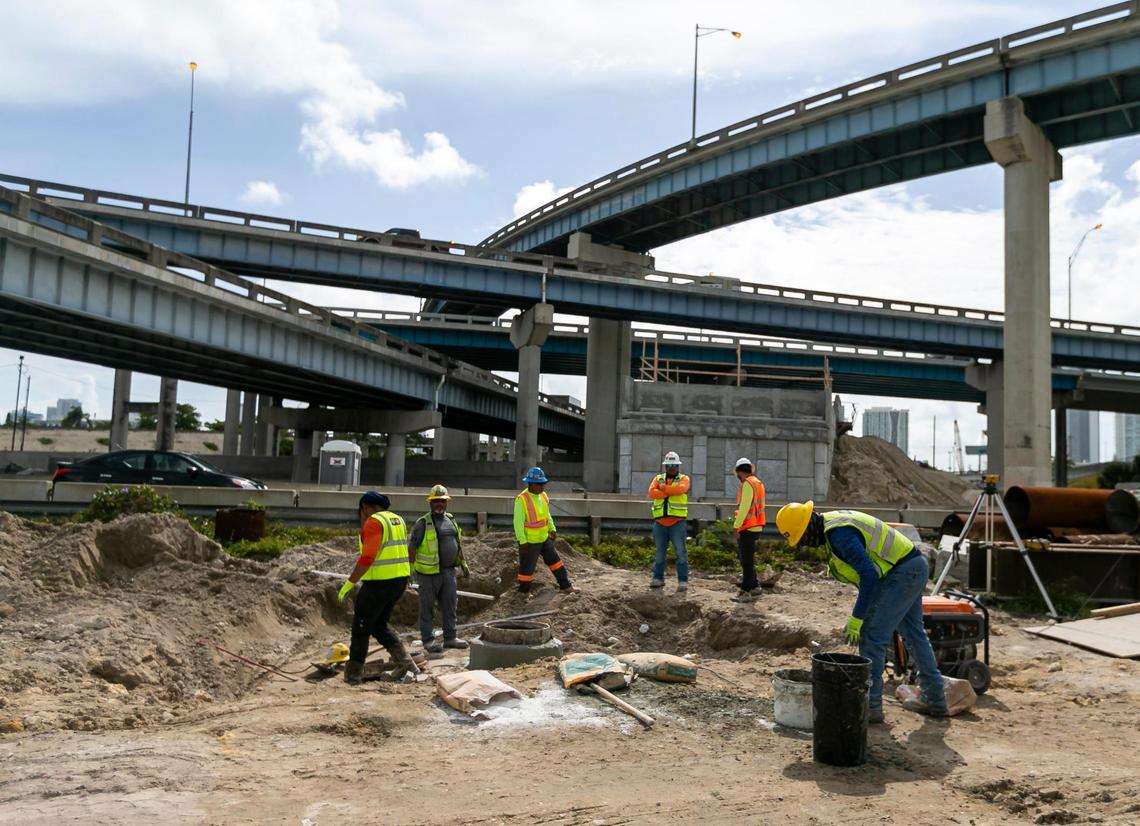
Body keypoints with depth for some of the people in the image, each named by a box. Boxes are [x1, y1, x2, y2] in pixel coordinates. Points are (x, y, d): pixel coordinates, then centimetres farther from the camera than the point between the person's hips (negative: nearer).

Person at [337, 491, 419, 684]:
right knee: (379, 625, 20)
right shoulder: (397, 520, 14)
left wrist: (349, 583, -16)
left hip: (379, 582, -8)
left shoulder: (373, 522, -14)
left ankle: (354, 673, 14)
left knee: (361, 628, 7)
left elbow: (367, 558, -22)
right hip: (400, 580, 8)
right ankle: (404, 661, 9)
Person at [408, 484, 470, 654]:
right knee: (427, 606, 3)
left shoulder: (451, 520, 11)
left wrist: (463, 565, 19)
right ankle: (428, 640, 11)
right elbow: (412, 546, -11)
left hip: (449, 570, 6)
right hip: (429, 572, -6)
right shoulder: (423, 523, -9)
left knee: (450, 604, 9)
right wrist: (410, 570, -14)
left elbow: (458, 544, 20)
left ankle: (450, 638, 19)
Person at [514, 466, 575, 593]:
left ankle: (565, 585, 28)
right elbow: (518, 522, -22)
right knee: (527, 567, 5)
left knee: (554, 560, 16)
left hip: (544, 538, 8)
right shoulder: (522, 499, -23)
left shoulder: (543, 496, 1)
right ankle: (523, 592, 22)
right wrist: (522, 541, -22)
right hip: (529, 541, -8)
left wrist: (552, 529, 5)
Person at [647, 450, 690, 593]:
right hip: (660, 523, 3)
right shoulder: (658, 478, 14)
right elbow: (652, 493, -7)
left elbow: (680, 490, -17)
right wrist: (670, 492, -13)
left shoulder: (683, 479, 7)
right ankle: (658, 578, 18)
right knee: (660, 552, 10)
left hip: (677, 523, -3)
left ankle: (683, 581, -3)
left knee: (680, 552, -6)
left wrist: (662, 487, -7)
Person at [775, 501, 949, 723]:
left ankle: (870, 706, 1)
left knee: (871, 637, -6)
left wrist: (856, 619, -21)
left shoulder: (838, 534, -23)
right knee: (914, 634, 21)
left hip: (901, 574, -11)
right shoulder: (832, 523, 9)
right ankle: (936, 700, 33)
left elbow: (869, 575, -26)